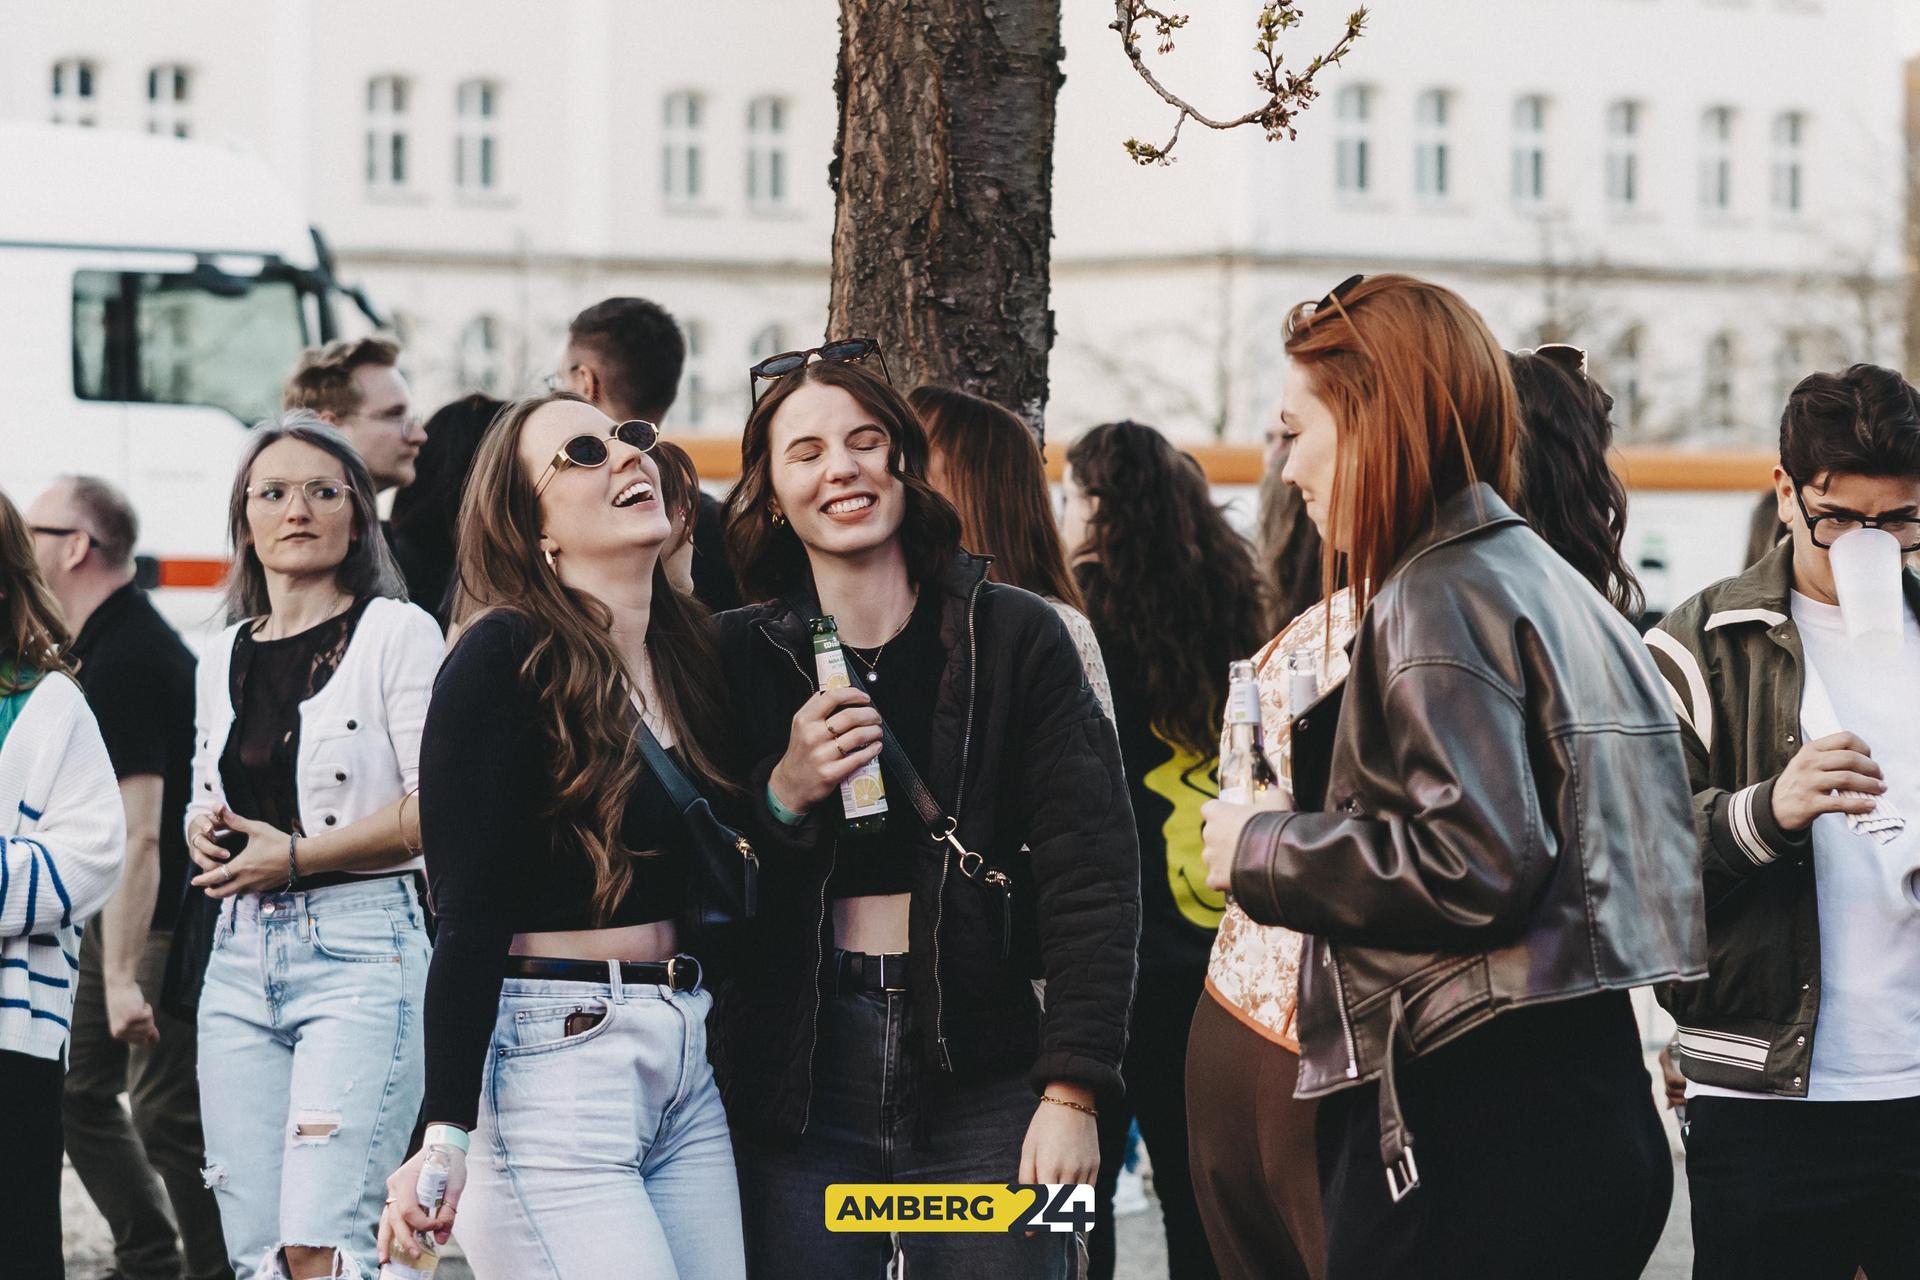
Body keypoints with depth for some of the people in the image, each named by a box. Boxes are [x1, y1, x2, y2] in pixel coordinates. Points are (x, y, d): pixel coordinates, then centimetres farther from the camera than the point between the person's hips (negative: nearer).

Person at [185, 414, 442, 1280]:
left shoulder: (397, 633, -2)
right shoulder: (221, 658, 17)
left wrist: (297, 855, -12)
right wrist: (204, 832, 5)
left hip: (359, 947, -6)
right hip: (241, 955, 6)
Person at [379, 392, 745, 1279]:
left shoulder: (697, 649, 13)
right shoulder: (507, 658, -8)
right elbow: (469, 917, -14)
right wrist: (445, 1135, -19)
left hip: (690, 1060, 7)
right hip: (551, 1063, -7)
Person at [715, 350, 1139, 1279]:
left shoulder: (1016, 638, 3)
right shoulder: (736, 656, 7)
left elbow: (1090, 877, -1)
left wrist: (1073, 1090, -9)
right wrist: (781, 798, -11)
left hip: (983, 1078, -1)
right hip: (794, 1088, 1)